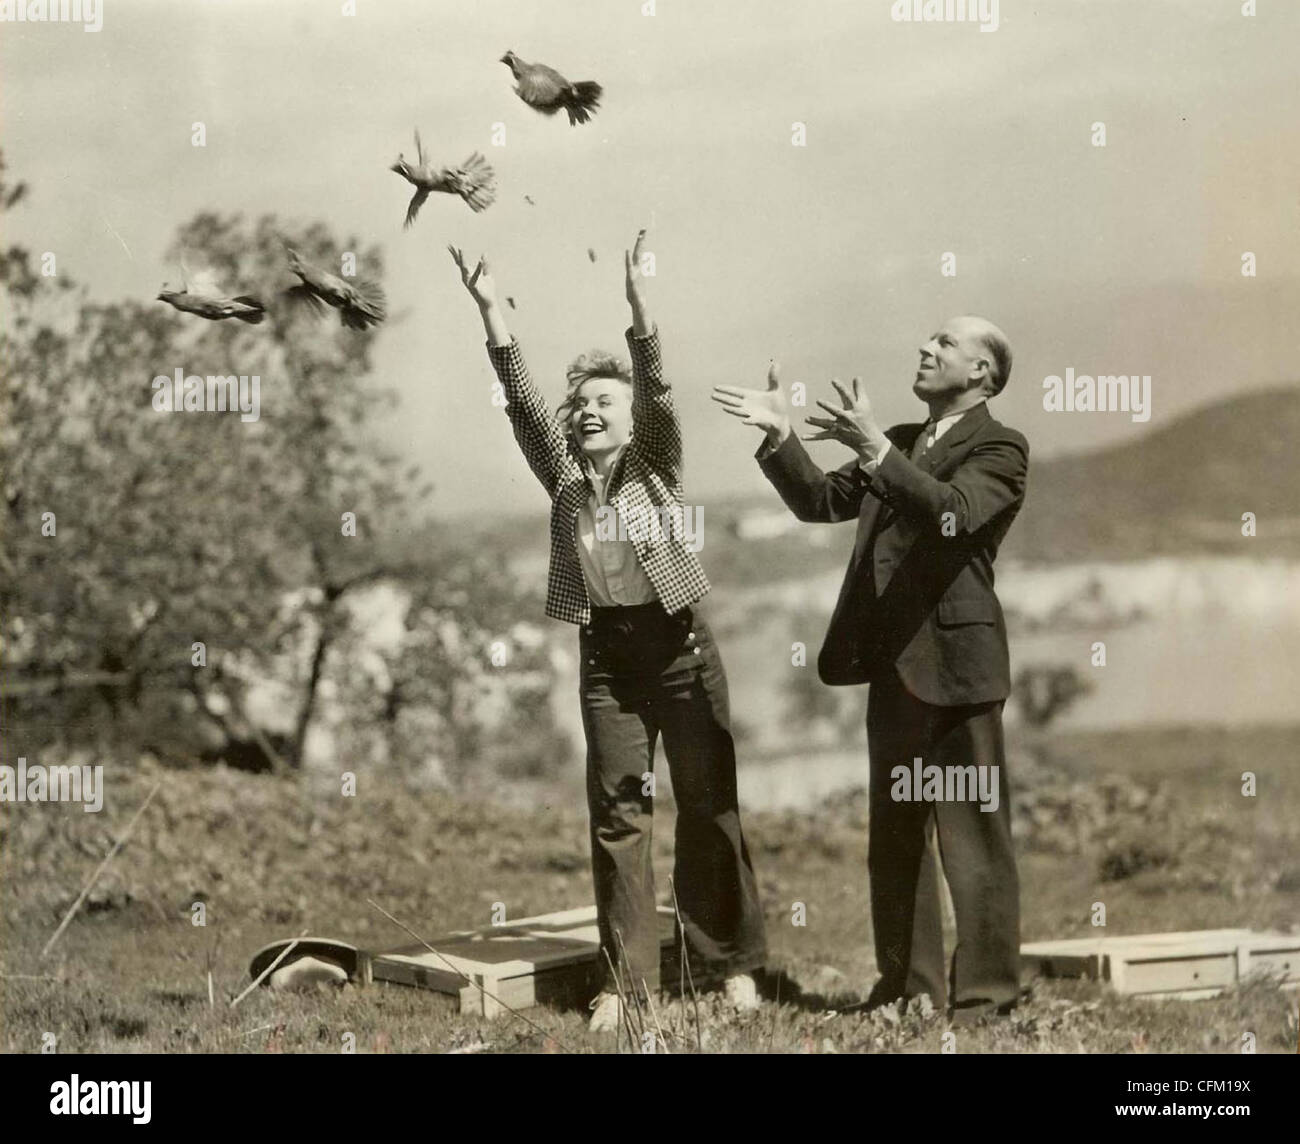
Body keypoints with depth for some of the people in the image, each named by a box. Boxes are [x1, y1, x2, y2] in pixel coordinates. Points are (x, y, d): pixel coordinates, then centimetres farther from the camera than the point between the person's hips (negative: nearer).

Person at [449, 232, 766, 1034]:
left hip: (682, 645, -2)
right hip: (606, 652, 2)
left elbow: (660, 391, -11)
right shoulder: (565, 475, 10)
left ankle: (733, 963, 9)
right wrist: (491, 311, -10)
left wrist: (640, 304, -24)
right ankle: (624, 978, 4)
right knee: (618, 813, 1)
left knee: (710, 805, 1)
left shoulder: (658, 464, 5)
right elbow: (522, 401, 0)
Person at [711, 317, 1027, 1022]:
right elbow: (820, 501, 16)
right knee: (894, 837, 13)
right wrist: (780, 438, 2)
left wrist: (875, 449, -31)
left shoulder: (998, 450, -6)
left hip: (955, 664, -8)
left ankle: (985, 993, 1)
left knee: (972, 835, -4)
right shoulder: (901, 445, 18)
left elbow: (953, 513, -24)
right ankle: (909, 986, 22)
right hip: (895, 665, 8)